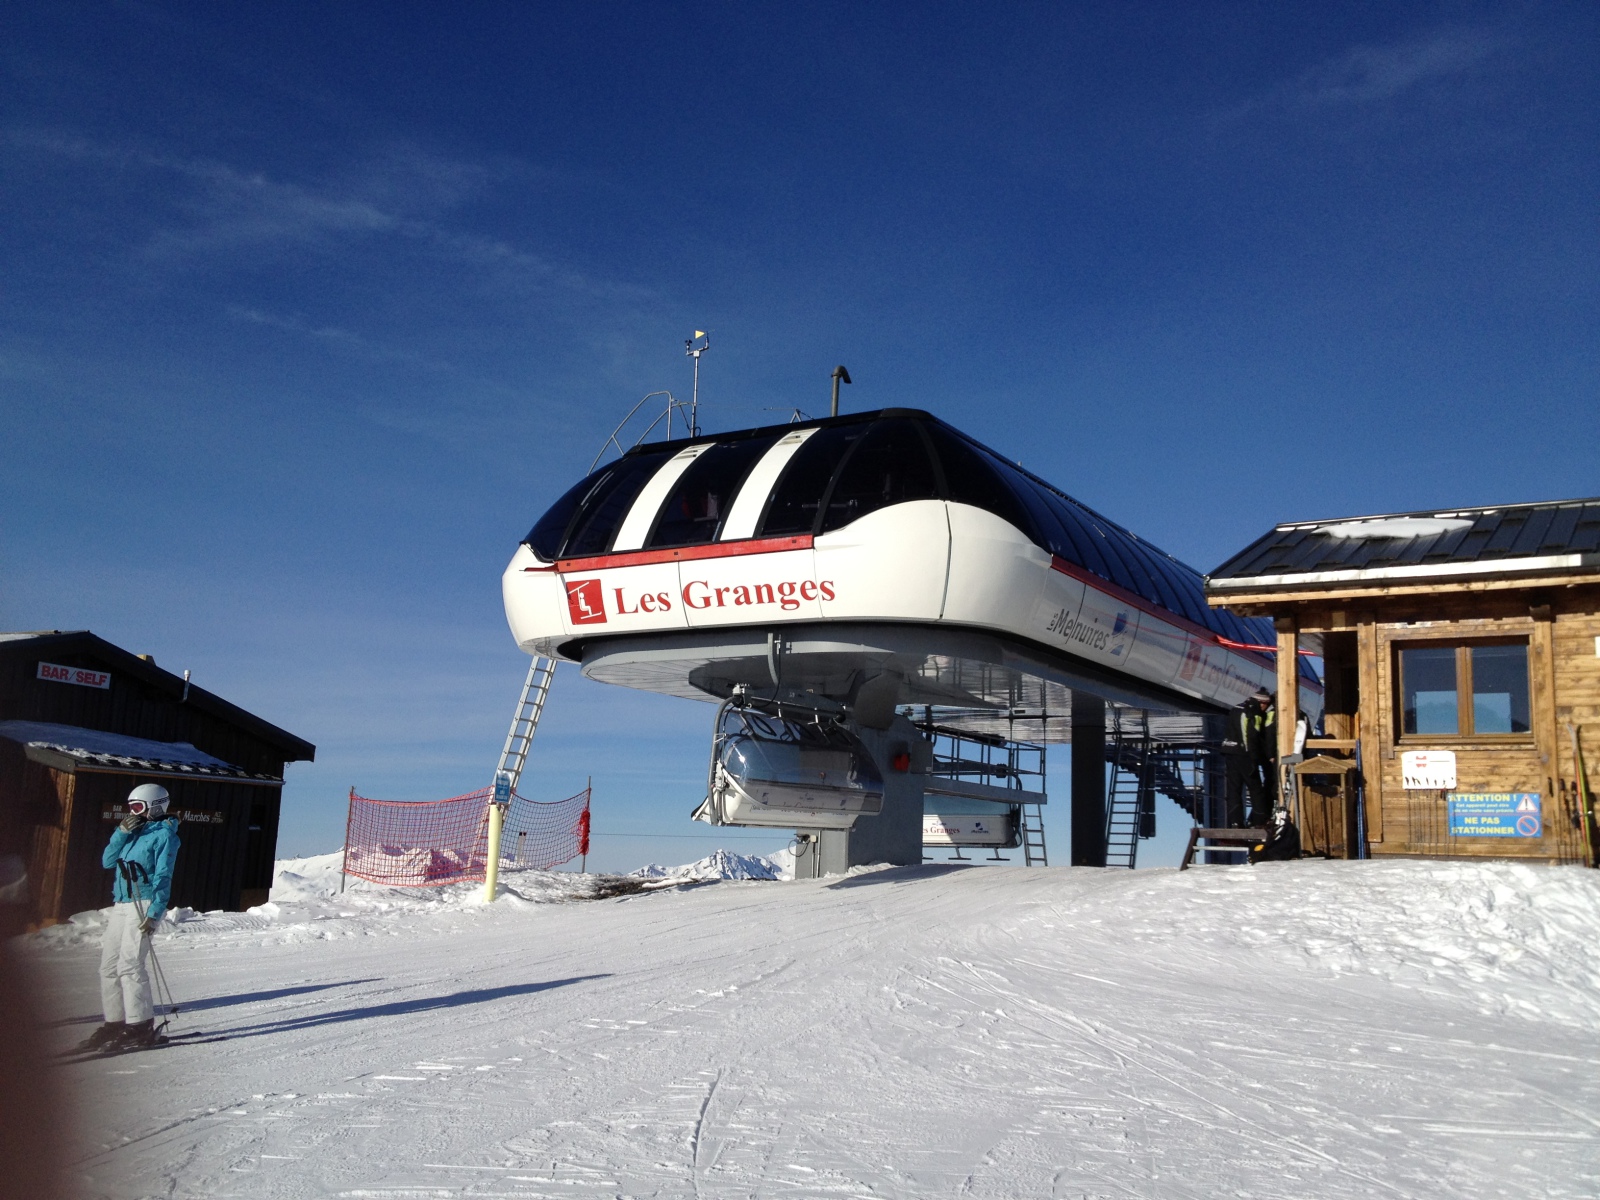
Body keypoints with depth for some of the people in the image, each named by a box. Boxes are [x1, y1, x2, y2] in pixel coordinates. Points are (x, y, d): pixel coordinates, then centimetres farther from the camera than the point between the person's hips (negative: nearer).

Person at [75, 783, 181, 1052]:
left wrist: (154, 913, -18)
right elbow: (107, 862, 13)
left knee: (129, 964, -15)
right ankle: (115, 1022, 15)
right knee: (109, 966, 7)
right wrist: (121, 833, 0)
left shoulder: (163, 834, -5)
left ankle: (141, 1026, -12)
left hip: (143, 905, -8)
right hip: (121, 905, 8)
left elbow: (163, 877, -11)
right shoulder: (133, 832, 18)